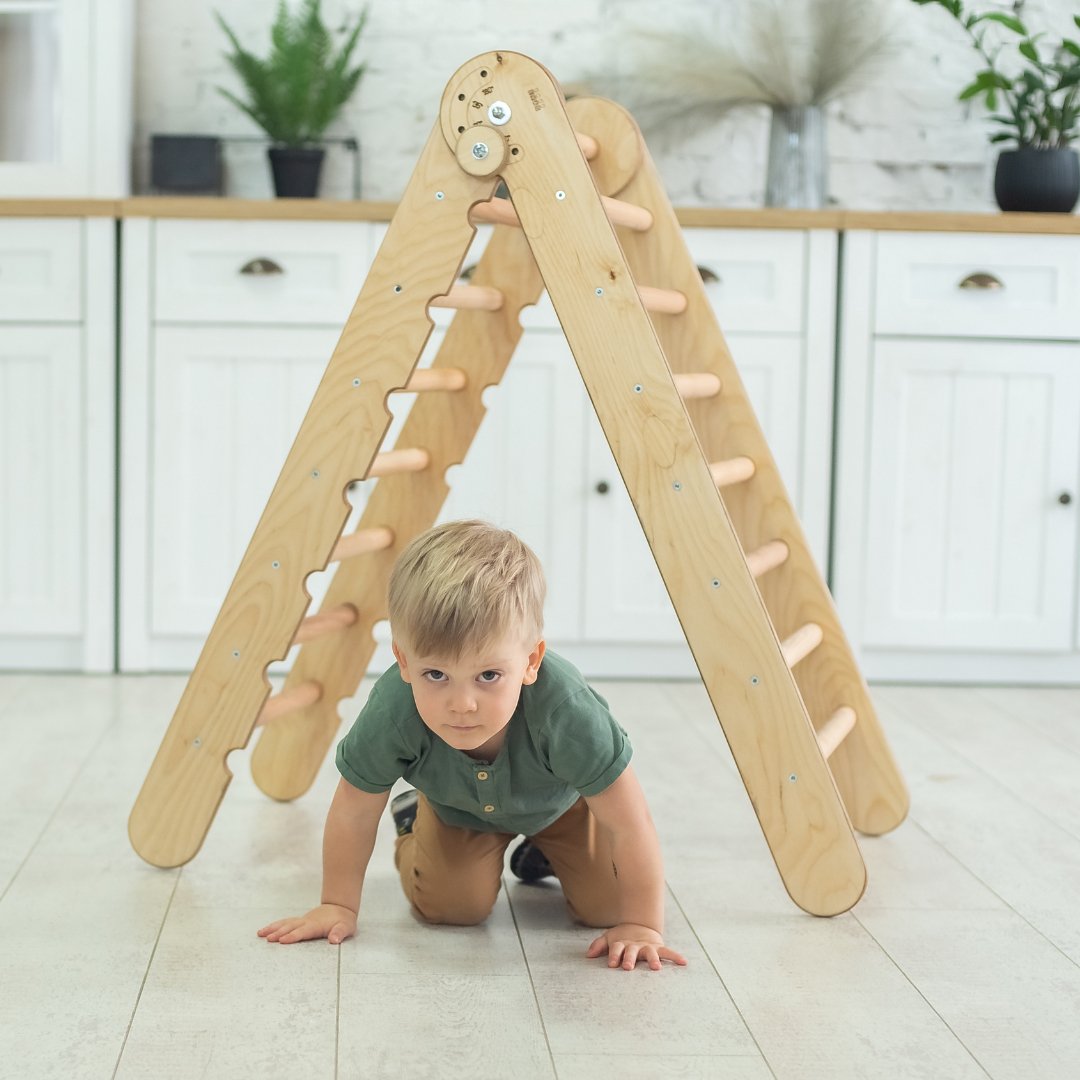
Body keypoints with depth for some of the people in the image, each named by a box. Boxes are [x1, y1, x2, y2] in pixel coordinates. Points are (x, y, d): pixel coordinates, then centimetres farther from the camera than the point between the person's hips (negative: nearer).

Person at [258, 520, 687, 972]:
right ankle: (413, 829, 21)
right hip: (458, 806, 1)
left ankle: (544, 852, 24)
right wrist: (337, 907, -15)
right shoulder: (392, 712, -41)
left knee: (608, 904, -7)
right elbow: (354, 810, -21)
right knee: (452, 906, -10)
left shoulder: (566, 711, -47)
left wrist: (642, 925, -31)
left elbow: (631, 824, -35)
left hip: (563, 799, 0)